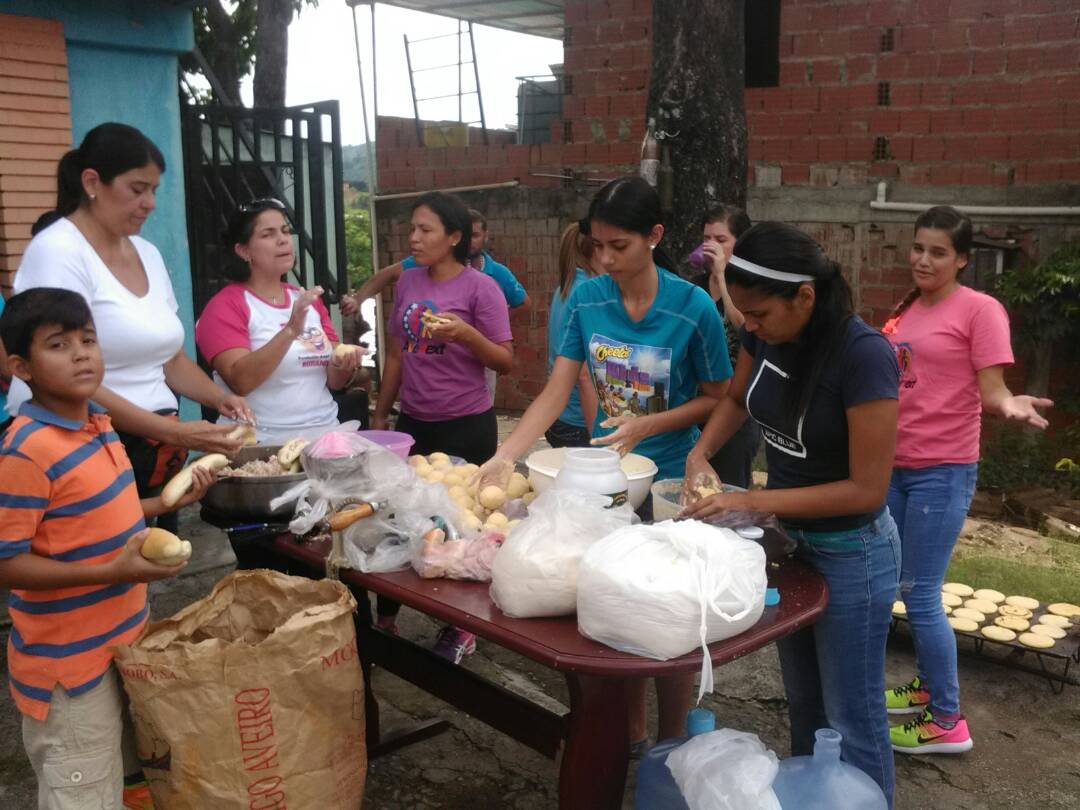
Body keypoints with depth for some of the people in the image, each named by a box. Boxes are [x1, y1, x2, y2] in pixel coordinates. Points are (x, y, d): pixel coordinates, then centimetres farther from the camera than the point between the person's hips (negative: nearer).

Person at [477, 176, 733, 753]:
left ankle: (671, 745, 30)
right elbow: (555, 393, -10)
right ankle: (631, 735, 35)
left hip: (669, 480, -3)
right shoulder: (586, 299, -8)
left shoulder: (693, 308, -18)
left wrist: (647, 426, -23)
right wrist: (504, 457, -22)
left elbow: (717, 398, -8)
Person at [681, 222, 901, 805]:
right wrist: (701, 452, -5)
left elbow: (867, 489, -26)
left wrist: (752, 502, -26)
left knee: (851, 718, 9)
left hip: (850, 555, -7)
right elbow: (735, 398, 12)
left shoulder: (863, 355, -29)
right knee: (803, 702, 24)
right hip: (790, 540, 7)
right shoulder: (766, 333, -9)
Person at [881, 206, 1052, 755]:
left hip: (943, 473, -7)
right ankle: (928, 686, 34)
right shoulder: (906, 309, 9)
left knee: (920, 596, -4)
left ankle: (947, 723, 10)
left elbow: (991, 389, -16)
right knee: (907, 588, 16)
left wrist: (1011, 406, -35)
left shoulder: (979, 309, -11)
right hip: (895, 466, 7)